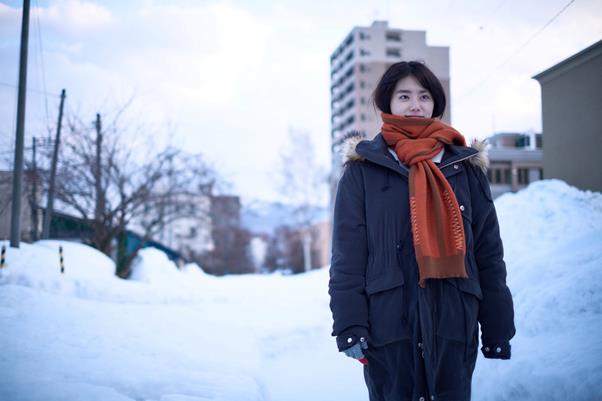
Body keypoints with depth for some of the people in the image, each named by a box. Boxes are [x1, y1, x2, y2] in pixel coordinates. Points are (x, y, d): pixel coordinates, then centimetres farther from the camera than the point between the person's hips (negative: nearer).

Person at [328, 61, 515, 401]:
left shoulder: (465, 167, 9)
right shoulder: (363, 170, 3)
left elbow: (489, 253, 8)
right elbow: (347, 254, -2)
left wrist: (498, 328, 5)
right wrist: (349, 324, -11)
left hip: (454, 322, 2)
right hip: (387, 321, -2)